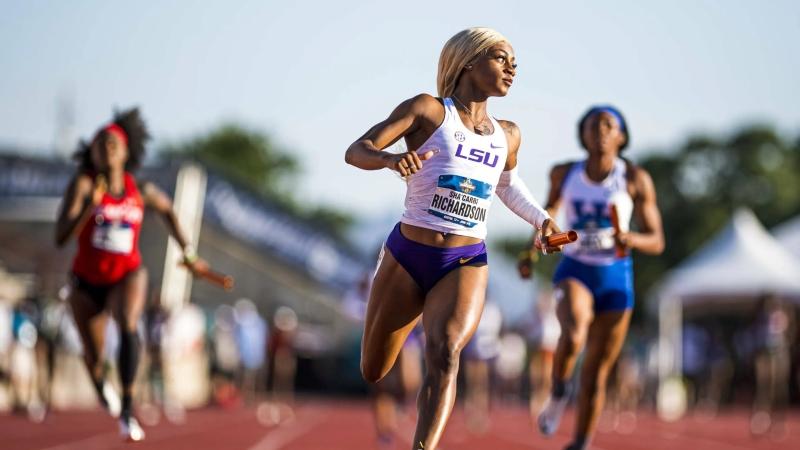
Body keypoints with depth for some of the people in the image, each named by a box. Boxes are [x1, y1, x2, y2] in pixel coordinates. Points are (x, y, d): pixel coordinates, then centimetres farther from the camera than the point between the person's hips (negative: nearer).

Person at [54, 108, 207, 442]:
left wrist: (188, 253, 15)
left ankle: (128, 409, -28)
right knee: (93, 356, 14)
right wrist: (88, 208, -38)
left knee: (128, 327, -32)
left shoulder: (142, 191, -8)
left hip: (127, 276, 0)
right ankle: (100, 383, 53)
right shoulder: (83, 185, -16)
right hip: (87, 281, 0)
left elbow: (168, 210, 16)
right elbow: (61, 238, -25)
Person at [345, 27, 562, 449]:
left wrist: (541, 219, 16)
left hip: (467, 265, 2)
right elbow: (356, 151, -11)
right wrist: (389, 158, -33)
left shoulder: (507, 136, 12)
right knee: (372, 374, 9)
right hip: (407, 255, -2)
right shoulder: (428, 110, -3)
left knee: (444, 354, -27)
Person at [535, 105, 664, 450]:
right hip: (574, 270, 0)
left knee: (595, 374, 2)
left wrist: (632, 239, -25)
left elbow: (657, 242, -5)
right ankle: (558, 392, -3)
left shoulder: (635, 179, -7)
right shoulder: (564, 173, 0)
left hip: (615, 278, 0)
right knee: (573, 335, -32)